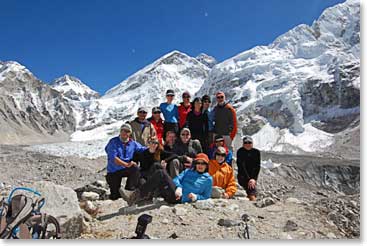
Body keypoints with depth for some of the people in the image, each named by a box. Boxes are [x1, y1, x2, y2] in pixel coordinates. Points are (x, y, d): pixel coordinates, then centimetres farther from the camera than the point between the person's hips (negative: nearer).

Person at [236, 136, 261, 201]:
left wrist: (253, 179, -17)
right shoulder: (240, 152, -8)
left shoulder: (256, 152, 0)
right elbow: (241, 167, -15)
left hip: (253, 176, 3)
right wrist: (248, 179, -22)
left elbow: (257, 167, -5)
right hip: (242, 176, -3)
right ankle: (252, 197, -28)